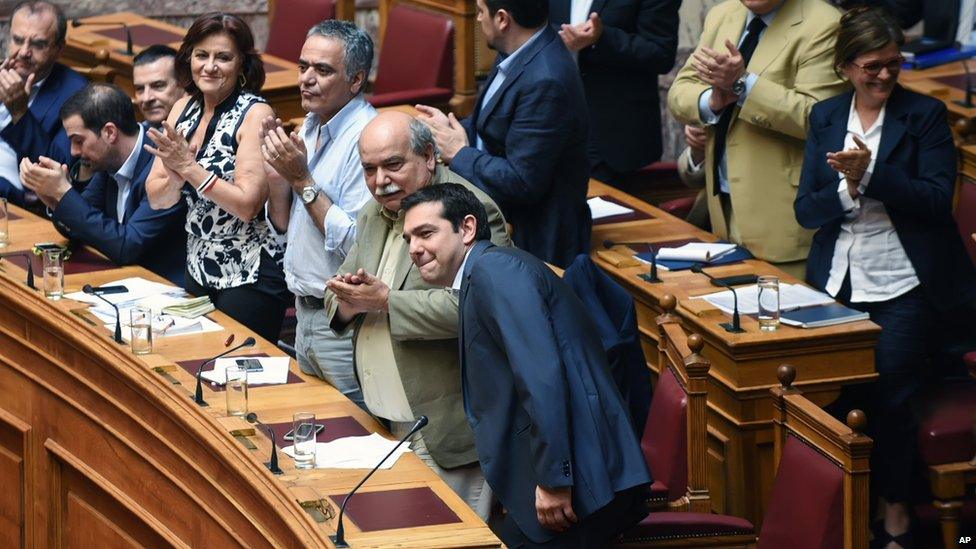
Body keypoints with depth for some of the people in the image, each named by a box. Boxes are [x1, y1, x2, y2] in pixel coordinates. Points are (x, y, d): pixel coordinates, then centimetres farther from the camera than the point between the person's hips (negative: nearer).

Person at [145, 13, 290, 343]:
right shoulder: (184, 109, 5)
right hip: (199, 269, 6)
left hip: (250, 276, -6)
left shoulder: (255, 114, -14)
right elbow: (156, 199, 3)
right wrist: (177, 176, -17)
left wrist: (190, 167, -22)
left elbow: (247, 205, -22)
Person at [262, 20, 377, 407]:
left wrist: (302, 179, -22)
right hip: (306, 313, 9)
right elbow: (284, 226, 15)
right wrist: (276, 171, -3)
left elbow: (355, 244, -26)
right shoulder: (311, 127, 9)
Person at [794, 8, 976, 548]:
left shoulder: (925, 115, -1)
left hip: (902, 285, -3)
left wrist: (871, 175, -21)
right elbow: (806, 210, 4)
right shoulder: (825, 117, 10)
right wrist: (847, 189, -16)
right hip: (838, 282, 3)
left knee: (888, 399, -10)